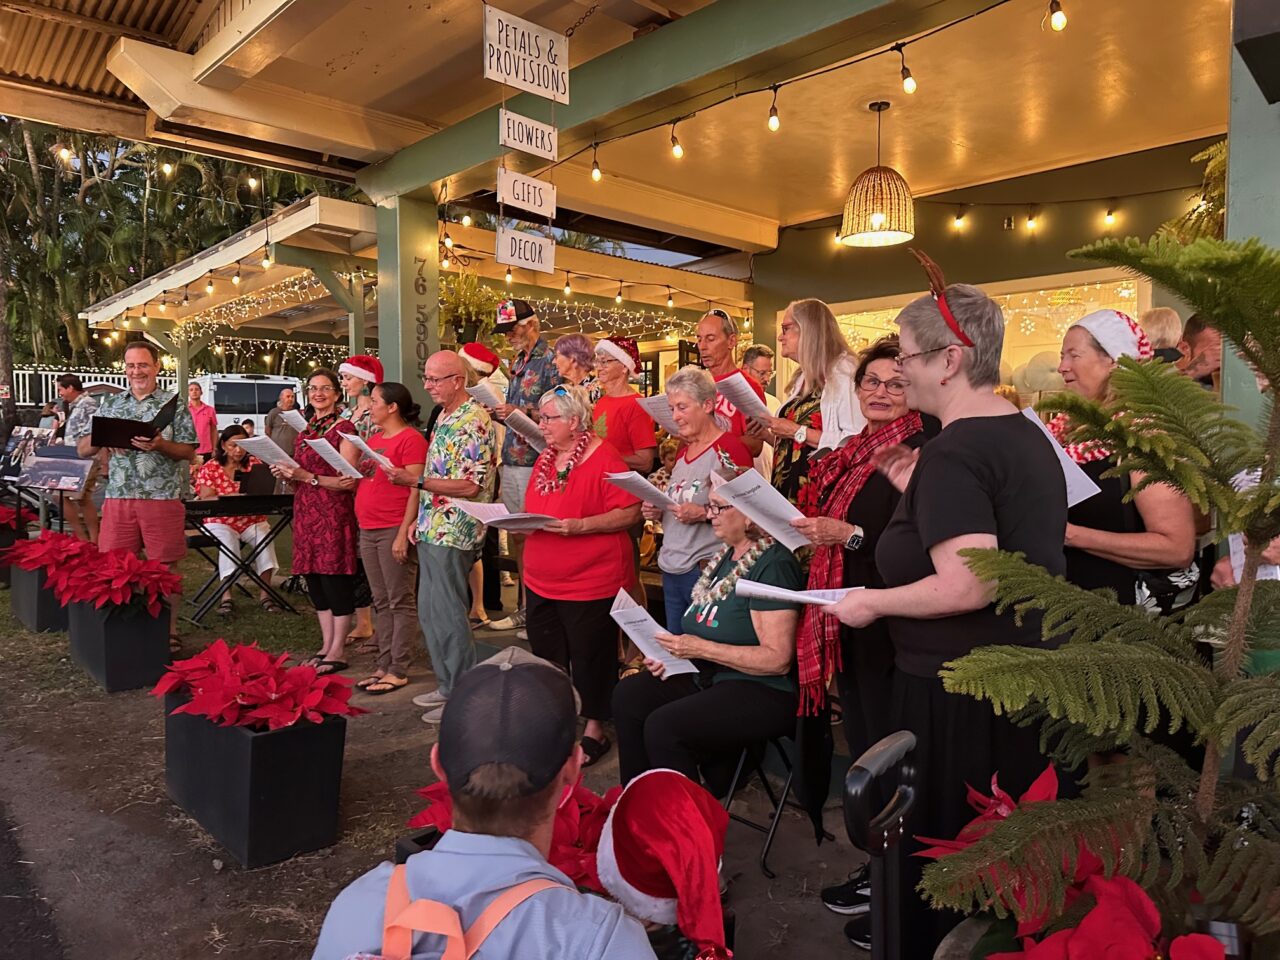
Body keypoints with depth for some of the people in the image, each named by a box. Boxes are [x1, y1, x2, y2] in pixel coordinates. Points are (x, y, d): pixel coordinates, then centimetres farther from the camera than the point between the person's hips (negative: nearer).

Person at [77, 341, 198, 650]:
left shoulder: (174, 404, 3)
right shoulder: (110, 405, 12)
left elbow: (189, 452, -1)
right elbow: (82, 450, 11)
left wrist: (159, 445, -19)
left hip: (163, 499, -3)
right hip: (118, 498, 3)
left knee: (165, 567, 3)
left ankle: (169, 632, 14)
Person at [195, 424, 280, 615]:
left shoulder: (254, 464, 7)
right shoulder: (210, 468, 1)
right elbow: (206, 499, -9)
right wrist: (232, 498, -27)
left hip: (252, 520, 2)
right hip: (221, 522, -2)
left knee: (265, 537, -29)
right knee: (228, 541, -34)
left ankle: (264, 593, -23)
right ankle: (226, 596, -29)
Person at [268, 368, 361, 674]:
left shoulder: (344, 428, -6)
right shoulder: (305, 429, 16)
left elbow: (349, 480, -14)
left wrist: (308, 477, -19)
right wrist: (287, 474, 2)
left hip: (334, 513, -7)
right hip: (305, 512, 8)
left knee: (335, 579, -4)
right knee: (315, 580, 10)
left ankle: (338, 651, 4)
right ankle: (327, 645, 21)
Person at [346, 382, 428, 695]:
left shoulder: (410, 438, -10)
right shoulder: (374, 438, 16)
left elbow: (416, 487, -15)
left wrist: (403, 532, -19)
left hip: (394, 530, -9)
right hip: (368, 529, 9)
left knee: (400, 602, -1)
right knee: (381, 602, 13)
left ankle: (399, 670, 5)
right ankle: (384, 664, 20)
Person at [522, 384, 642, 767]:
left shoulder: (604, 458, -13)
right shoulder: (545, 460, 12)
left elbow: (631, 512, -18)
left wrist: (580, 526, -25)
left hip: (591, 583, -7)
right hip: (541, 581, 8)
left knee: (590, 658, 5)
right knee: (546, 657, 15)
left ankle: (594, 730, 22)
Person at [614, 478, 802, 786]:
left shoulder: (773, 565, -20)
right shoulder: (726, 555, 9)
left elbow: (778, 659, -25)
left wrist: (701, 649, -24)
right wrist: (677, 651, -1)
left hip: (763, 691, -9)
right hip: (708, 674, 10)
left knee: (663, 726, -25)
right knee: (628, 695, -3)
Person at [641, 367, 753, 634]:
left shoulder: (730, 449, -11)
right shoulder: (684, 450, 14)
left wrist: (705, 513, -26)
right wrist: (658, 512, 7)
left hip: (706, 570, -8)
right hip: (671, 568, 8)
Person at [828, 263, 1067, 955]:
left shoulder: (951, 454, -23)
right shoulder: (1030, 436, 7)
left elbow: (970, 585, -31)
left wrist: (873, 603, -17)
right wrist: (921, 492, 9)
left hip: (955, 684, -9)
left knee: (932, 831, 12)